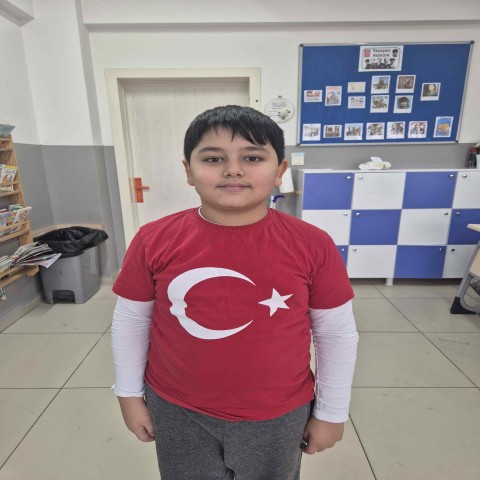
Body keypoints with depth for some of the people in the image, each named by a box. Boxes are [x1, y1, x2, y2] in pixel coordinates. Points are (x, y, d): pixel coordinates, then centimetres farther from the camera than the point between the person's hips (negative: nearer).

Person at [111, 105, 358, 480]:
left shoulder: (312, 245, -18)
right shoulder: (154, 241, -16)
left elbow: (337, 333, -7)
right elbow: (130, 321, -3)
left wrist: (331, 411, 1)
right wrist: (130, 394, 5)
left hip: (277, 416, 0)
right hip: (178, 413, 1)